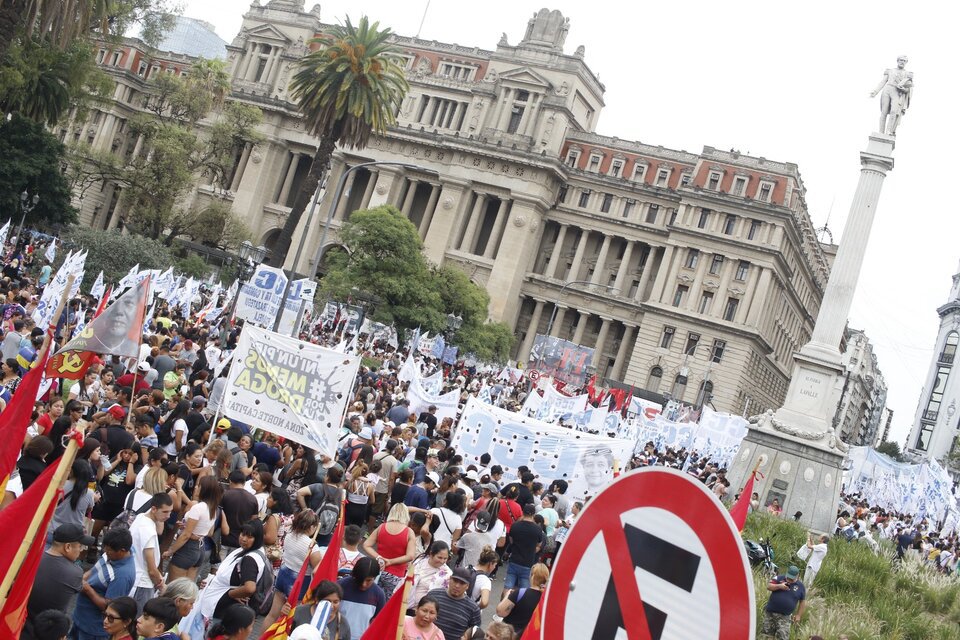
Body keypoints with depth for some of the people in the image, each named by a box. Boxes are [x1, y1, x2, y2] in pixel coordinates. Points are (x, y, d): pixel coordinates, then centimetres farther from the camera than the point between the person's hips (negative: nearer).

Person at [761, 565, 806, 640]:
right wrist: (779, 586, -20)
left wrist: (798, 615, 5)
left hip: (784, 617, -1)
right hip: (770, 612, 1)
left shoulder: (800, 586, 2)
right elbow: (768, 586, -4)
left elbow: (803, 601, 9)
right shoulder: (779, 578, 1)